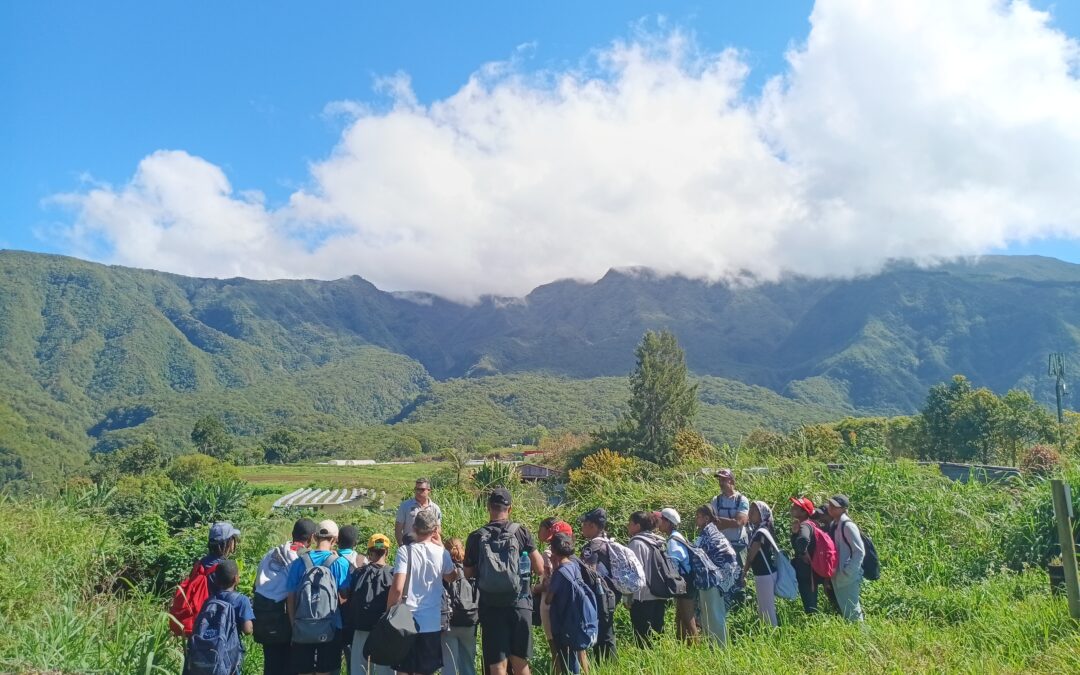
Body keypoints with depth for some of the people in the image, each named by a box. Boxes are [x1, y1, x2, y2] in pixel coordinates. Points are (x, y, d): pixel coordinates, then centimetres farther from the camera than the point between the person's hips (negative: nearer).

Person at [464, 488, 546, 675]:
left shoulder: (476, 538, -2)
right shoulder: (521, 532, -4)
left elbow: (468, 574, 6)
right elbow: (540, 567, -3)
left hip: (490, 607, -1)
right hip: (520, 604, 1)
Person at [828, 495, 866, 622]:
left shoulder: (847, 525, -16)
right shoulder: (834, 524, 9)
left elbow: (859, 551, -19)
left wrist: (847, 572, -18)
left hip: (848, 577, -9)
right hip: (838, 576, 9)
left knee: (851, 611, -2)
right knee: (845, 609, 16)